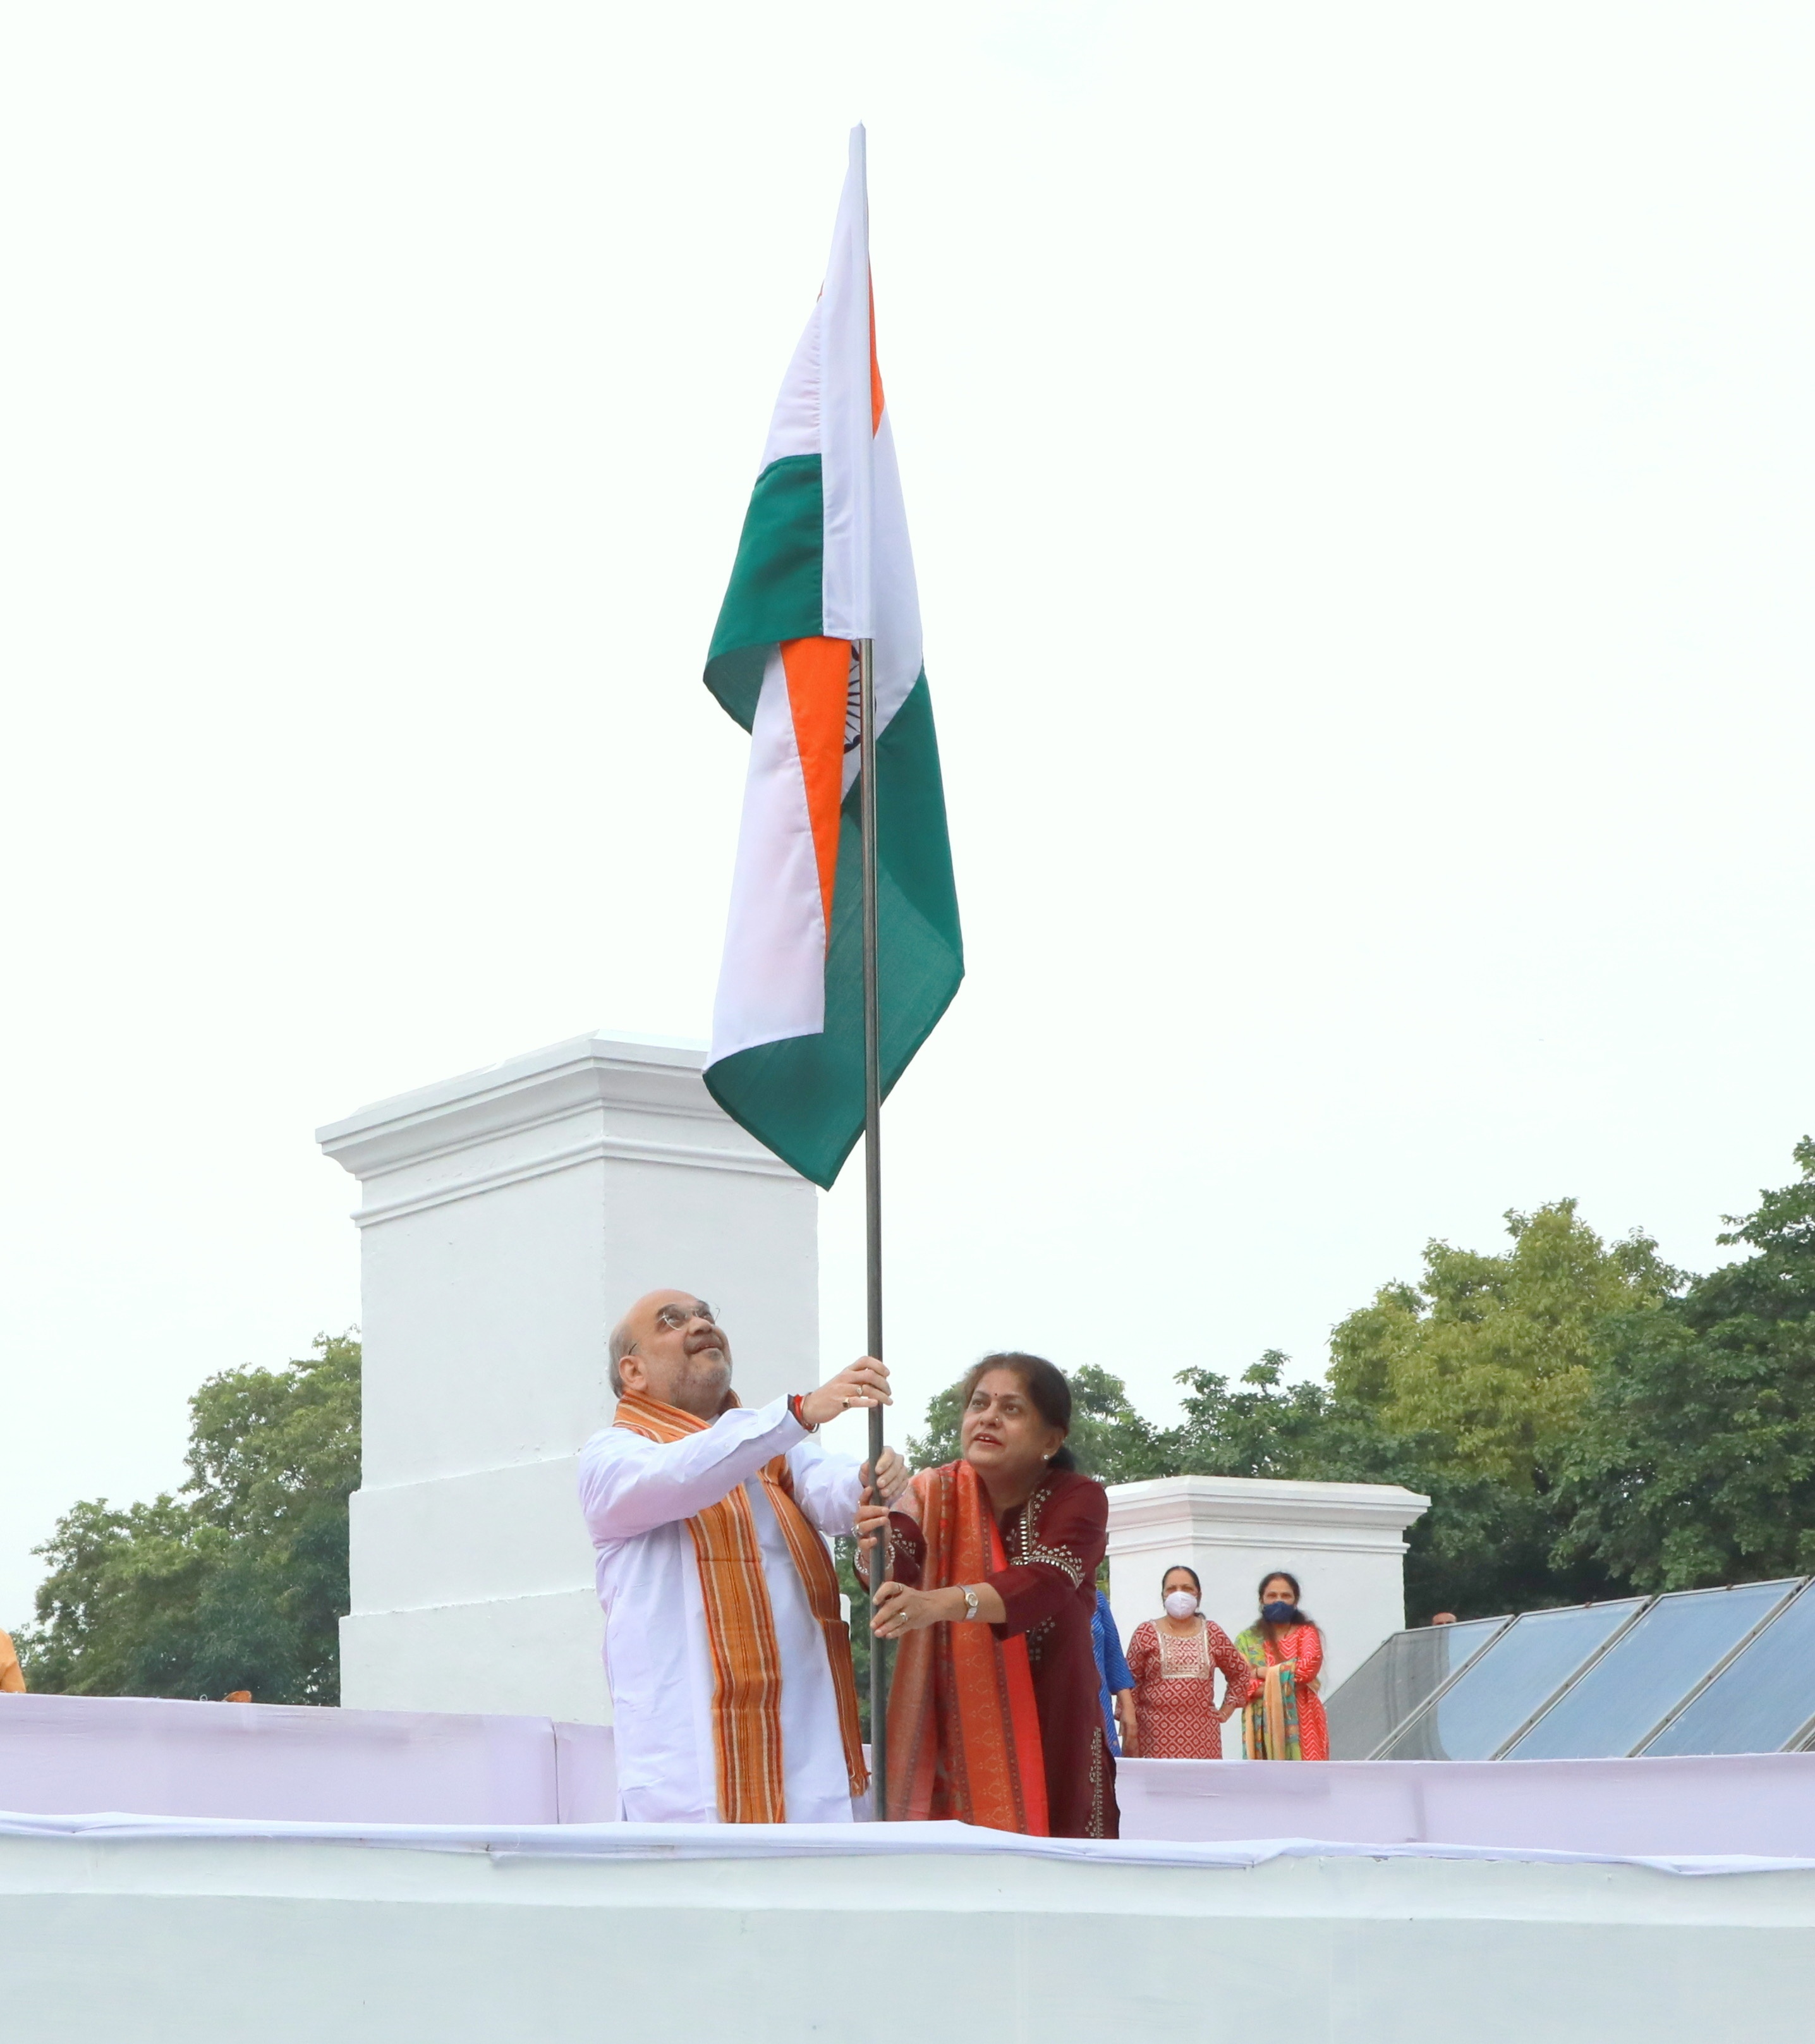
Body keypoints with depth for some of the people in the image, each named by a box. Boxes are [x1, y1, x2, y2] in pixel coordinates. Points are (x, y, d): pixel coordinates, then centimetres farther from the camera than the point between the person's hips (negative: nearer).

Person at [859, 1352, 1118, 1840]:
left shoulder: (1077, 1499, -8)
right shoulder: (936, 1492, -1)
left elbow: (1045, 1583, -27)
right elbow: (900, 1560, -20)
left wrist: (936, 1605, -44)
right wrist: (877, 1549, -45)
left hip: (1051, 1740, -1)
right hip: (947, 1740, 1)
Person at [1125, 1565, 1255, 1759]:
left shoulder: (1212, 1633, 11)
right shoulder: (1146, 1633, 4)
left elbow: (1241, 1674, 20)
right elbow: (1130, 1682, 2)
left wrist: (1227, 1710, 13)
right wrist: (1129, 1725, -3)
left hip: (1201, 1734, 2)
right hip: (1156, 1733, -2)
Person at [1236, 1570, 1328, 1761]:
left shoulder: (1306, 1633, 10)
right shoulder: (1247, 1639, 11)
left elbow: (1309, 1667, -10)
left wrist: (1262, 1672, -5)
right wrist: (1289, 1674, -12)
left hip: (1300, 1723, 0)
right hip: (1263, 1726, 0)